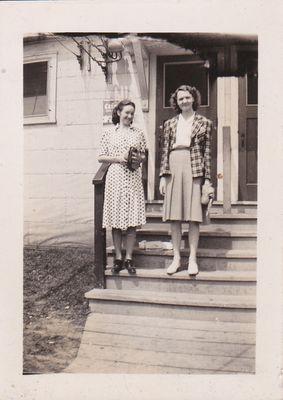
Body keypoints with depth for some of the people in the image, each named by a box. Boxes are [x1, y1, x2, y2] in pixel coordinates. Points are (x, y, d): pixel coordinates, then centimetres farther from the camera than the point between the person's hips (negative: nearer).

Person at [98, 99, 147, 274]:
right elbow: (101, 157, 5)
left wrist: (139, 158, -7)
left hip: (133, 178, 1)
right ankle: (118, 258, 11)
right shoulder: (109, 133, 7)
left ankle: (129, 258, 8)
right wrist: (118, 158, -9)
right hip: (115, 178, -1)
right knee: (116, 220, 1)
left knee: (132, 220, -1)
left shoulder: (138, 133, 11)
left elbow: (144, 156, 15)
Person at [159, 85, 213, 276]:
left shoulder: (204, 122, 8)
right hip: (174, 169, 2)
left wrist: (207, 178, -3)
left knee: (194, 216, -2)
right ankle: (176, 258, 12)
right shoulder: (170, 123, 15)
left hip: (194, 169, -2)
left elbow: (207, 152, 4)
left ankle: (193, 259, 6)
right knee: (174, 216, 3)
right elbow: (165, 151, 11)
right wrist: (163, 176, 3)